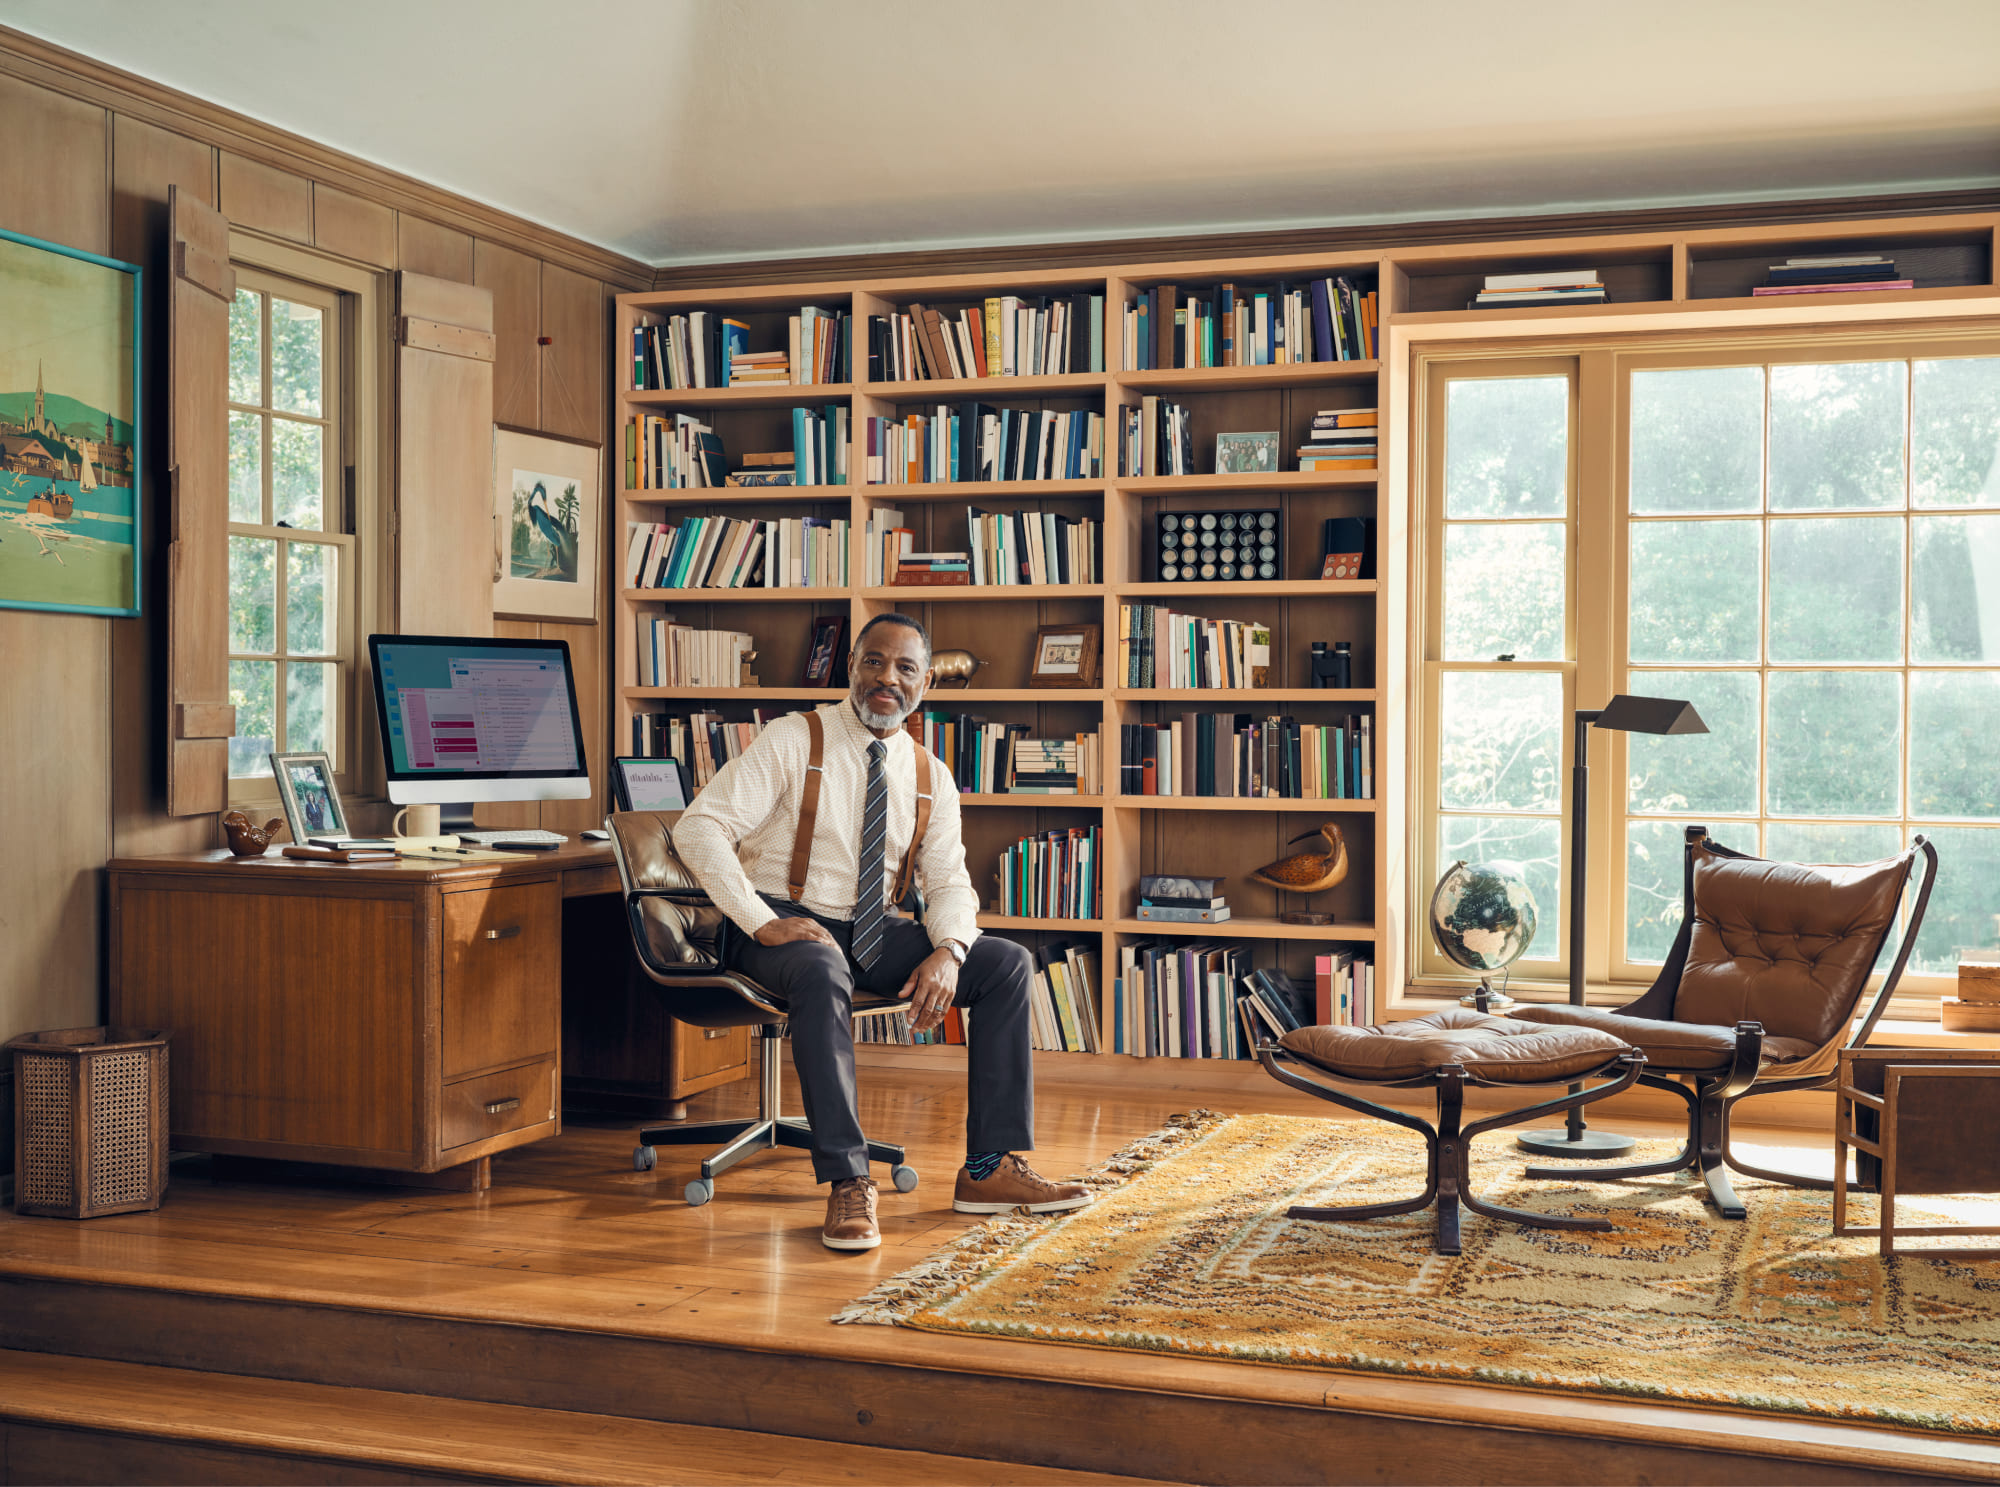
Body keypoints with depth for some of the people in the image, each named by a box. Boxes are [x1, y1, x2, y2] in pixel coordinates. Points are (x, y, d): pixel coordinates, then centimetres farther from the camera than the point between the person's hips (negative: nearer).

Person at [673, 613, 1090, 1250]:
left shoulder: (931, 777, 9)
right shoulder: (794, 741, -6)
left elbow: (948, 882, 5)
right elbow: (698, 828, -13)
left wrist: (946, 952, -19)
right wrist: (762, 922, -25)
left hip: (873, 934, 5)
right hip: (784, 926, -5)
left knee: (1007, 962, -12)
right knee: (822, 973, -40)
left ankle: (991, 1168, -13)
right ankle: (847, 1183, -36)